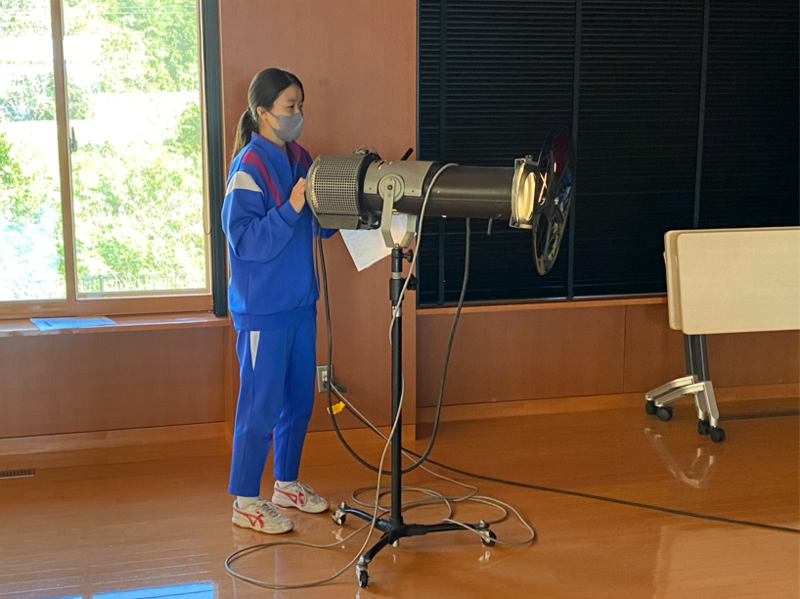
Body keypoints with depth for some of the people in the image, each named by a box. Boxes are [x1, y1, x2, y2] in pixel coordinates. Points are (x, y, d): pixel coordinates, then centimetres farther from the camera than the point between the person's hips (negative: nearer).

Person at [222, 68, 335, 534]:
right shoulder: (249, 167, -15)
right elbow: (245, 241, -20)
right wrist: (290, 209, -28)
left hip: (299, 302, 8)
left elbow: (322, 225, 15)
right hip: (263, 308, -8)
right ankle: (246, 502, 13)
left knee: (299, 400, 16)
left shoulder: (301, 159, 8)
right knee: (262, 406, 0)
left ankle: (288, 483, 32)